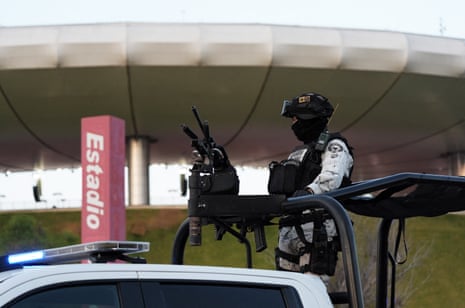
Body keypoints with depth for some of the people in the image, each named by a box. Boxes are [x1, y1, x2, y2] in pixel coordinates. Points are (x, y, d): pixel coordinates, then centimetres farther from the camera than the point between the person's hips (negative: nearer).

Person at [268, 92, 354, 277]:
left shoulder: (334, 146, 3)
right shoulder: (297, 152, 30)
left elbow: (331, 177, -17)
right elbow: (283, 192, 26)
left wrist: (309, 191, -30)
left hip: (316, 228, -9)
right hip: (288, 230, 9)